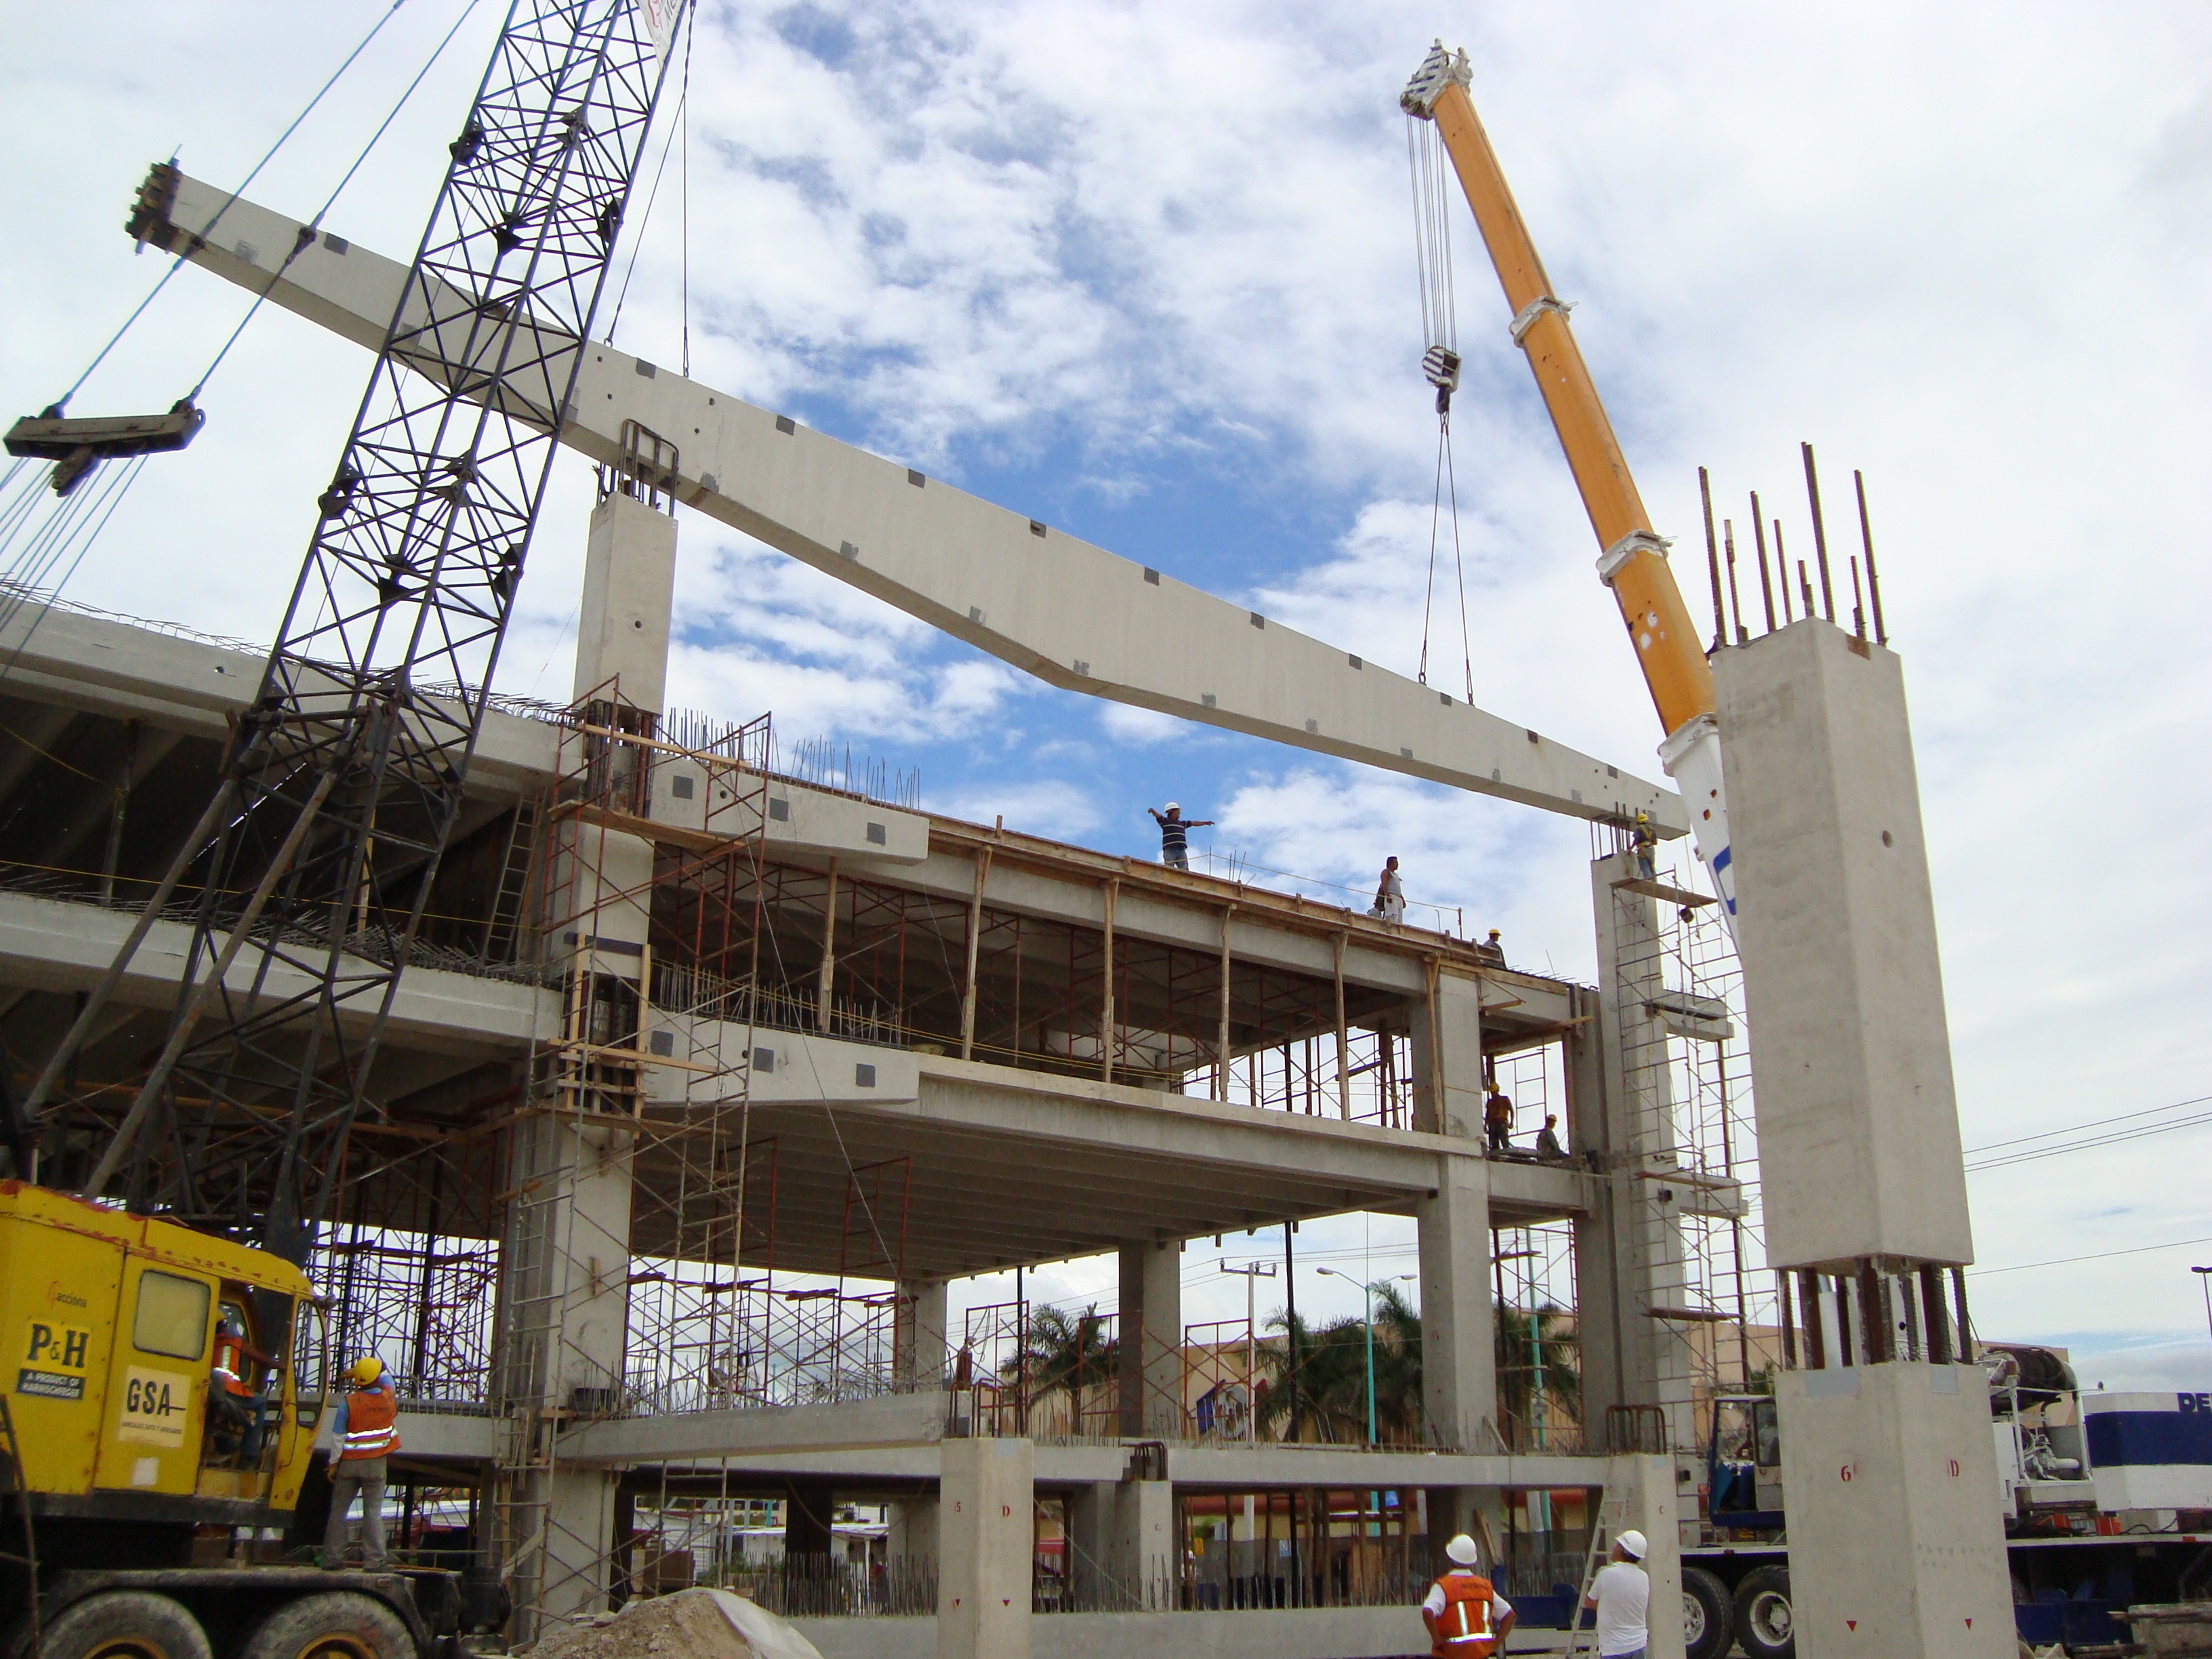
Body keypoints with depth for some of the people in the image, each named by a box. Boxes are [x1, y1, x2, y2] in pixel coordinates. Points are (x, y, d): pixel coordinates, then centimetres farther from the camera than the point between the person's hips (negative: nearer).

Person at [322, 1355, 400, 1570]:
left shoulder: (348, 1403, -10)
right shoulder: (389, 1398, -6)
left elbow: (338, 1437, -7)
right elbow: (386, 1377, 17)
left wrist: (334, 1464, 2)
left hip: (349, 1464, 0)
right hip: (375, 1464, 0)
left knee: (338, 1510, 11)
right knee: (373, 1511, 2)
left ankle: (332, 1558, 13)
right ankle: (374, 1560, -4)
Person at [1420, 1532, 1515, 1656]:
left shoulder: (1443, 1586, -9)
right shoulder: (1486, 1586, 8)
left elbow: (1428, 1612, -27)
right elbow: (1509, 1614, 9)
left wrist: (1437, 1639, -15)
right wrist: (1496, 1643, 8)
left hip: (1453, 1653, -5)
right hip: (1482, 1653, 5)